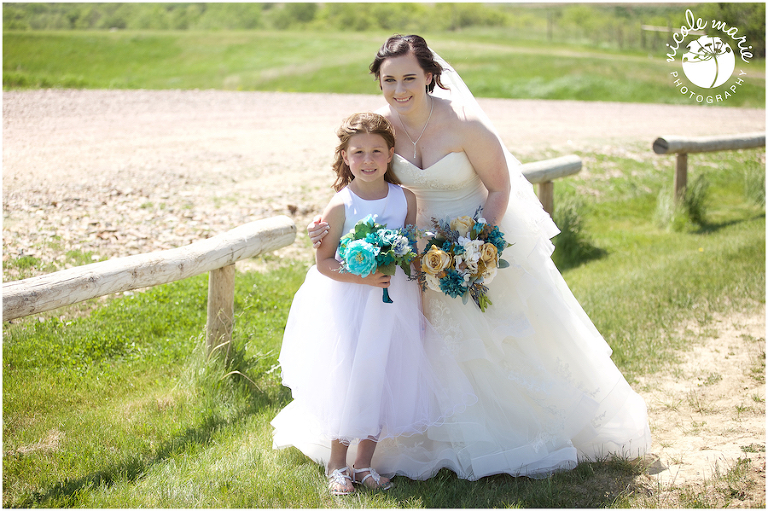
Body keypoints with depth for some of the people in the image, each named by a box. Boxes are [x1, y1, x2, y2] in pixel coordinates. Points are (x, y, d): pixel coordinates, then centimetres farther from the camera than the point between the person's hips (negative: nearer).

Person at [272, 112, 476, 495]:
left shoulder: (405, 199, -1)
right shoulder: (341, 205, -12)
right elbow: (324, 262, -10)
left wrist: (421, 304, 9)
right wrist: (361, 278, -24)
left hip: (396, 304, 4)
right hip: (348, 305, -4)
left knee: (383, 381, 7)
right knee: (346, 381, 2)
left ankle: (363, 462, 22)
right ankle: (336, 464, 19)